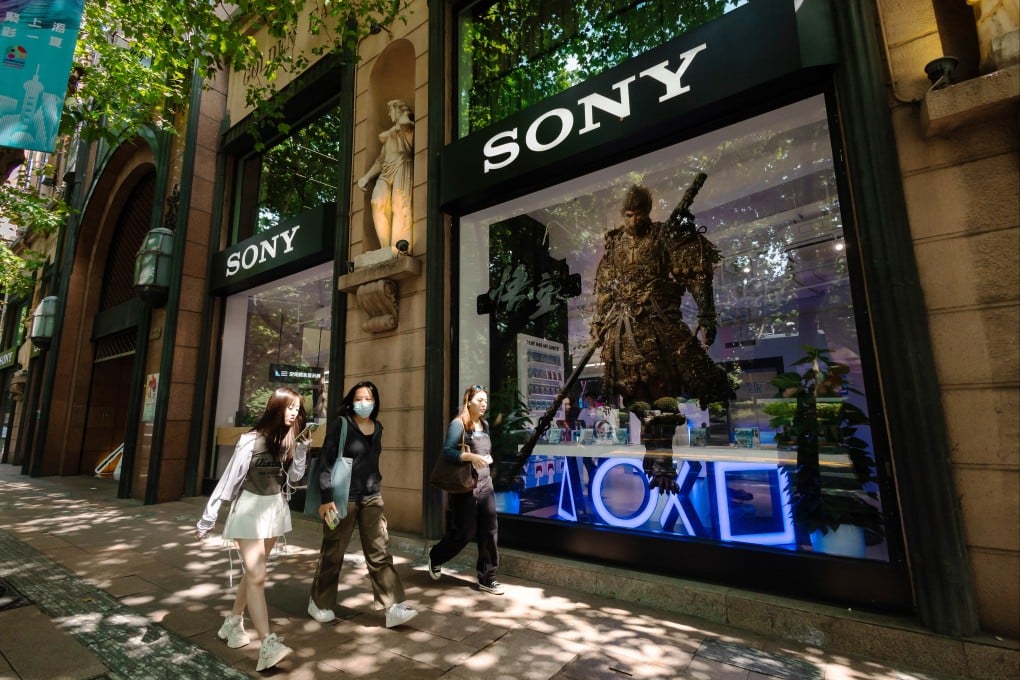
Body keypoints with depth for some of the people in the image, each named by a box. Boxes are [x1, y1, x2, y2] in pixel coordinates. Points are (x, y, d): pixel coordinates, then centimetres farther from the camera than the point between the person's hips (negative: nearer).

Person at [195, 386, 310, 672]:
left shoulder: (288, 440, 1)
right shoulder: (251, 440, -18)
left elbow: (294, 477, 0)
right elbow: (229, 479, -15)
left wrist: (302, 447, -12)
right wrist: (208, 517, -11)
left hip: (276, 508, 6)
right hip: (250, 509, -6)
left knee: (253, 572, 17)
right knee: (257, 577, -9)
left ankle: (232, 624, 36)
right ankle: (268, 644, -9)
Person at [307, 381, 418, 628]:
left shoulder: (377, 428, 8)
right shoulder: (341, 424, -9)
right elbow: (327, 461, -12)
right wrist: (326, 498, -17)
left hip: (372, 496, 5)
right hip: (343, 496, -5)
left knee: (380, 552, 2)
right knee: (333, 553, 10)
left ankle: (394, 608, 3)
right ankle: (319, 603, 31)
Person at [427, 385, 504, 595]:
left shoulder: (485, 425, 11)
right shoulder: (458, 424, -11)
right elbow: (447, 451, -19)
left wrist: (488, 458, 5)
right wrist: (471, 456, -28)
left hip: (485, 485, 7)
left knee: (489, 531, 5)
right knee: (465, 532, 3)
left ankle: (487, 578, 18)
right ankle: (436, 557, 32)